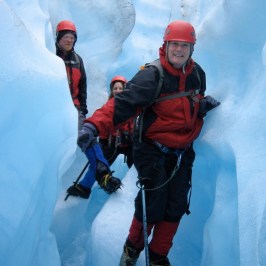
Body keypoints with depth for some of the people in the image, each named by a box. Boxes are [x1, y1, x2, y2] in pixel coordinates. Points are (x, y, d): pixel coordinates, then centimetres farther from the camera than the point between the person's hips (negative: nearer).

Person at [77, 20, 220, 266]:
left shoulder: (197, 73, 2)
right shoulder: (151, 76, -18)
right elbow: (123, 103, -30)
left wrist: (204, 105, -4)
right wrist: (94, 126, -45)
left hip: (183, 152, 6)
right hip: (153, 151, -5)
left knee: (177, 207, 5)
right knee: (152, 206, -6)